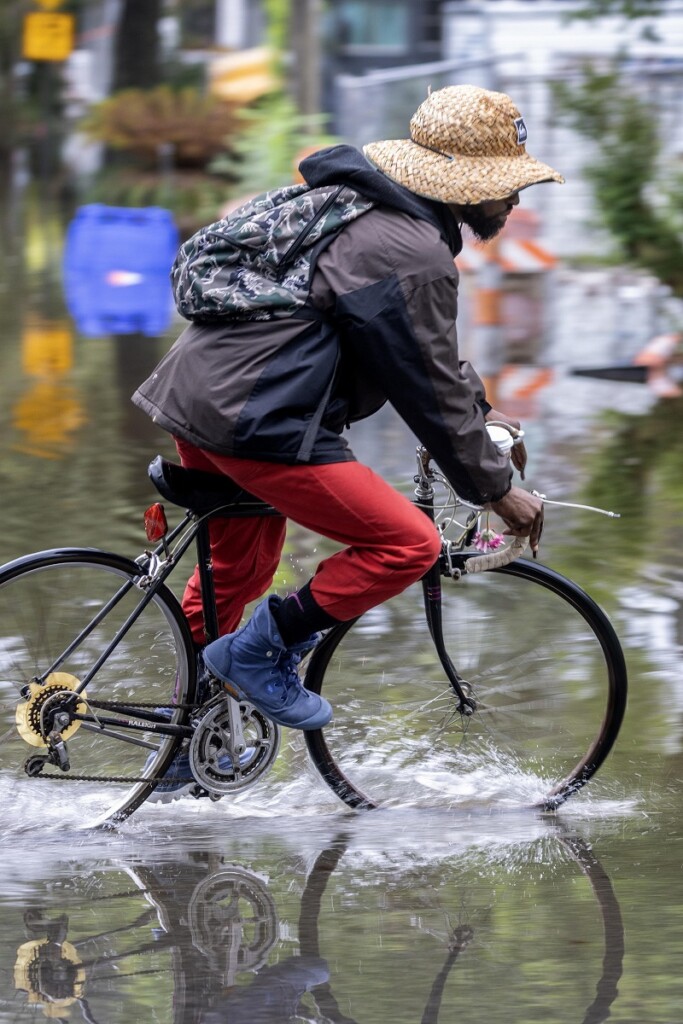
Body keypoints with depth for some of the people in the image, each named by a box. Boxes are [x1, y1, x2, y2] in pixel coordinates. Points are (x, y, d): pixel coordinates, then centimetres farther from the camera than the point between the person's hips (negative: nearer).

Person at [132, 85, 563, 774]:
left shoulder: (363, 209, 17)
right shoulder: (412, 256, -16)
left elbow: (429, 353, 31)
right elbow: (430, 390, -11)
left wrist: (481, 415, 32)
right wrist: (498, 489, -1)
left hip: (197, 389, 11)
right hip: (260, 423, -11)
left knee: (241, 564, 27)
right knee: (408, 544, -8)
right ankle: (259, 653, 0)